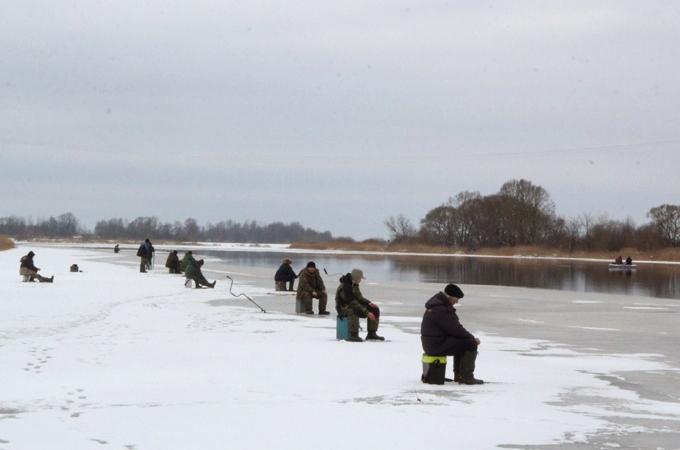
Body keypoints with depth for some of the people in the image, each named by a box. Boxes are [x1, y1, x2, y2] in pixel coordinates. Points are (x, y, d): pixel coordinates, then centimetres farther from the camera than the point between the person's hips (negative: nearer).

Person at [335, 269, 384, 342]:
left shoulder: (354, 284, 6)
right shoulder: (344, 287, -25)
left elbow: (359, 297, 14)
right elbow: (353, 303, -30)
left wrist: (369, 303, -4)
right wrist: (367, 312, -30)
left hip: (353, 307, 9)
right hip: (344, 308, -9)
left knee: (375, 310, -3)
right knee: (353, 311, -44)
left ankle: (372, 334, -1)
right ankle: (353, 335, -43)